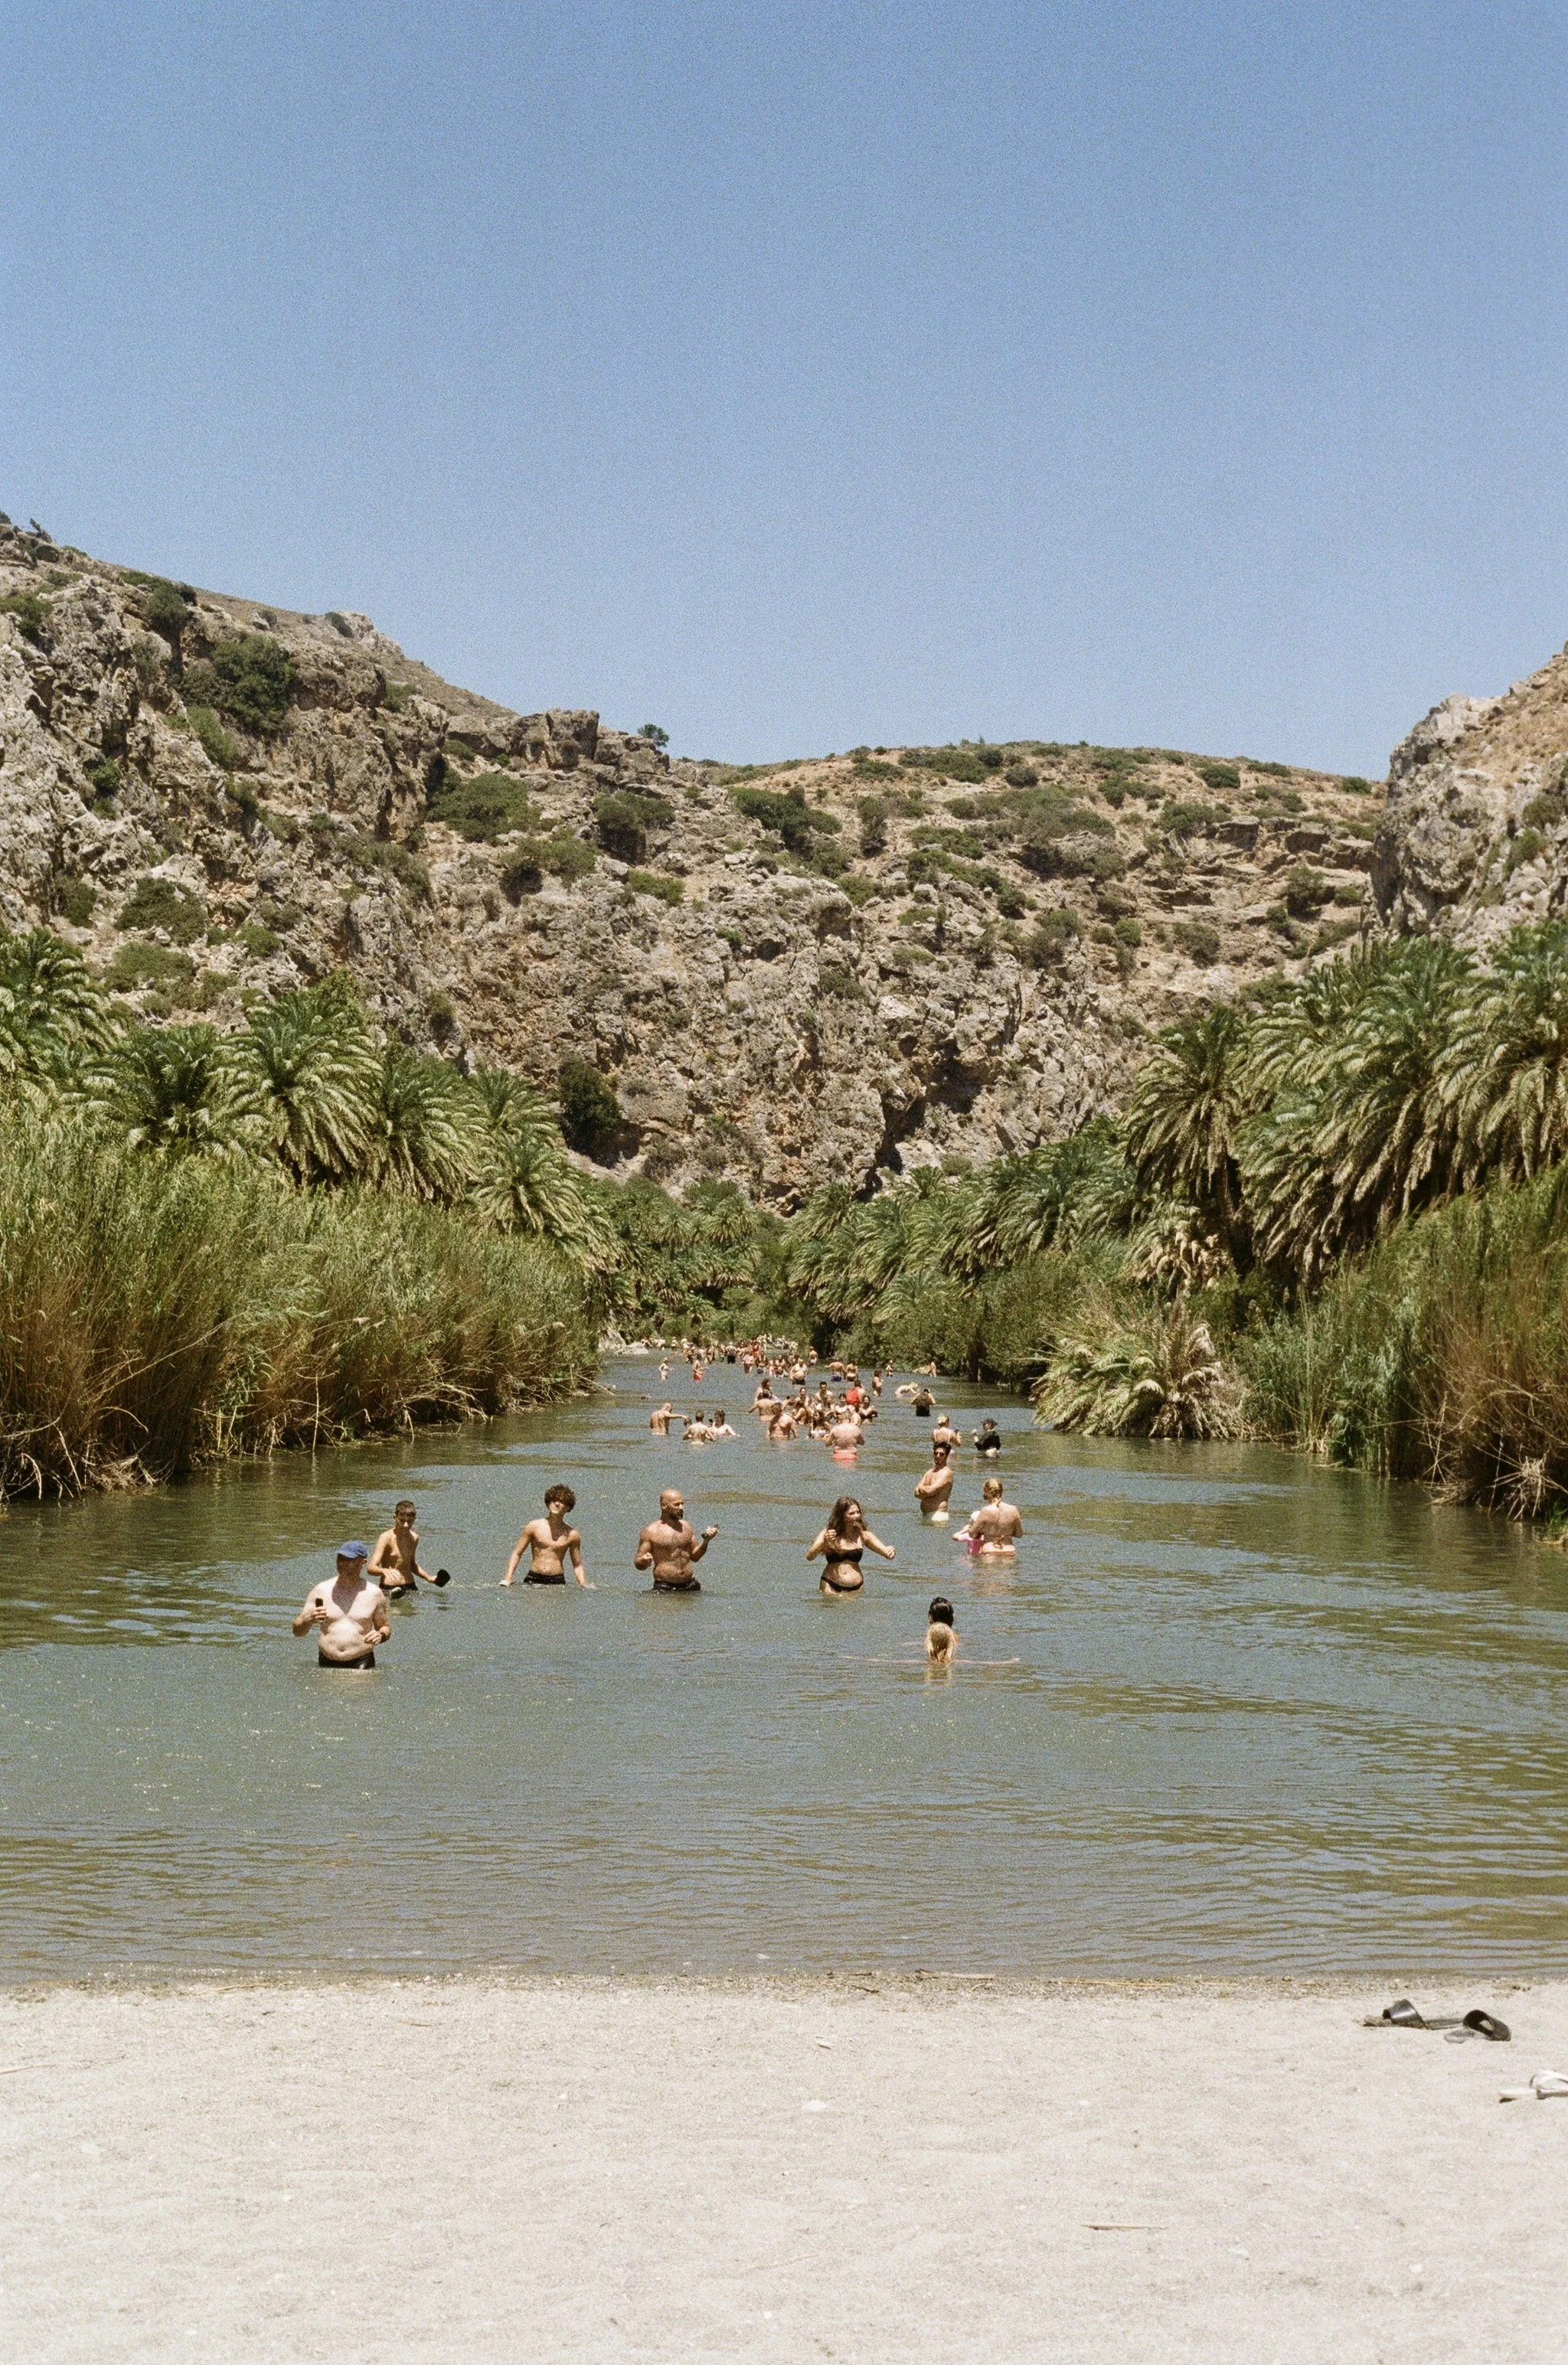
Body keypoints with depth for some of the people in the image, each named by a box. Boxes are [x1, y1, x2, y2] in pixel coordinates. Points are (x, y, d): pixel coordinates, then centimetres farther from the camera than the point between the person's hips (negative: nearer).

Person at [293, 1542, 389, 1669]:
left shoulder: (373, 1593, 6)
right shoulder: (322, 1591, 6)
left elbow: (386, 1627, 18)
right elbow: (298, 1630, 8)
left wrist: (381, 1635, -4)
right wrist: (309, 1620, -13)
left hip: (361, 1663, -2)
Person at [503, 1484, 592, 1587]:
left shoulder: (572, 1535, 5)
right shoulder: (534, 1526, 3)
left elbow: (578, 1565, 14)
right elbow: (517, 1554, 7)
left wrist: (584, 1586, 0)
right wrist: (507, 1579, -4)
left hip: (557, 1582, 1)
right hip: (533, 1580, -1)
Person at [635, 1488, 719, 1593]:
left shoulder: (686, 1527, 12)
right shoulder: (651, 1531, -3)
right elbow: (638, 1563, -2)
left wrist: (705, 1541, 3)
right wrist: (644, 1562, -25)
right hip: (664, 1588, -5)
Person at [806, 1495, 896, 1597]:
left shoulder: (862, 1535, 2)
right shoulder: (828, 1533, -3)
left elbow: (887, 1553, -1)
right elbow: (809, 1557, -11)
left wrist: (891, 1551, -25)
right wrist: (825, 1541, -27)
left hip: (855, 1588, 1)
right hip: (832, 1586, -1)